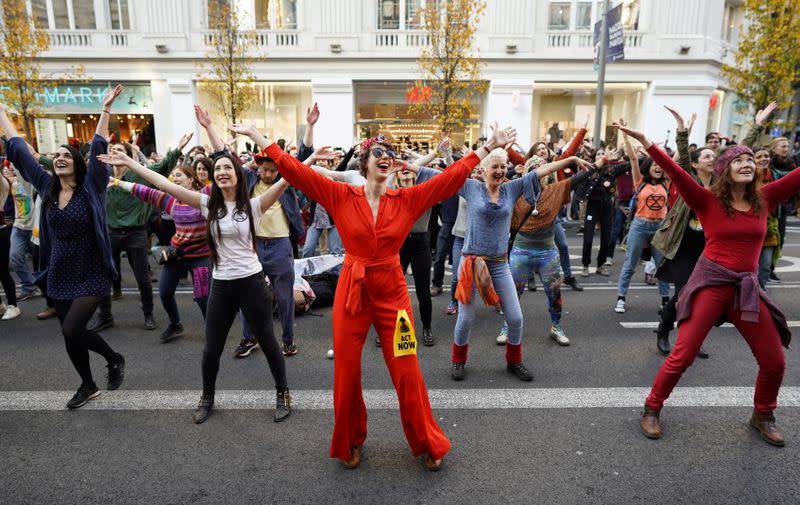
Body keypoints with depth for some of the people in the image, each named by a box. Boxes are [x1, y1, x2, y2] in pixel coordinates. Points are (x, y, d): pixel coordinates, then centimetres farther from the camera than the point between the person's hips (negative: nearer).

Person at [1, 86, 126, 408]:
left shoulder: (90, 187, -9)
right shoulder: (47, 186, 3)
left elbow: (98, 149, -18)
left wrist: (106, 110, -25)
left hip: (91, 275, -6)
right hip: (59, 276, 6)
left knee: (71, 330, -15)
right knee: (71, 334, 13)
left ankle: (114, 358, 12)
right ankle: (88, 386, 33)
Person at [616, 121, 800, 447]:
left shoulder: (763, 198, 7)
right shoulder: (708, 200, -6)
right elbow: (676, 173, -18)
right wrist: (645, 142, -30)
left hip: (747, 287, 5)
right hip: (711, 282, -5)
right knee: (682, 355, -5)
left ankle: (762, 416, 36)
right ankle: (651, 410, 14)